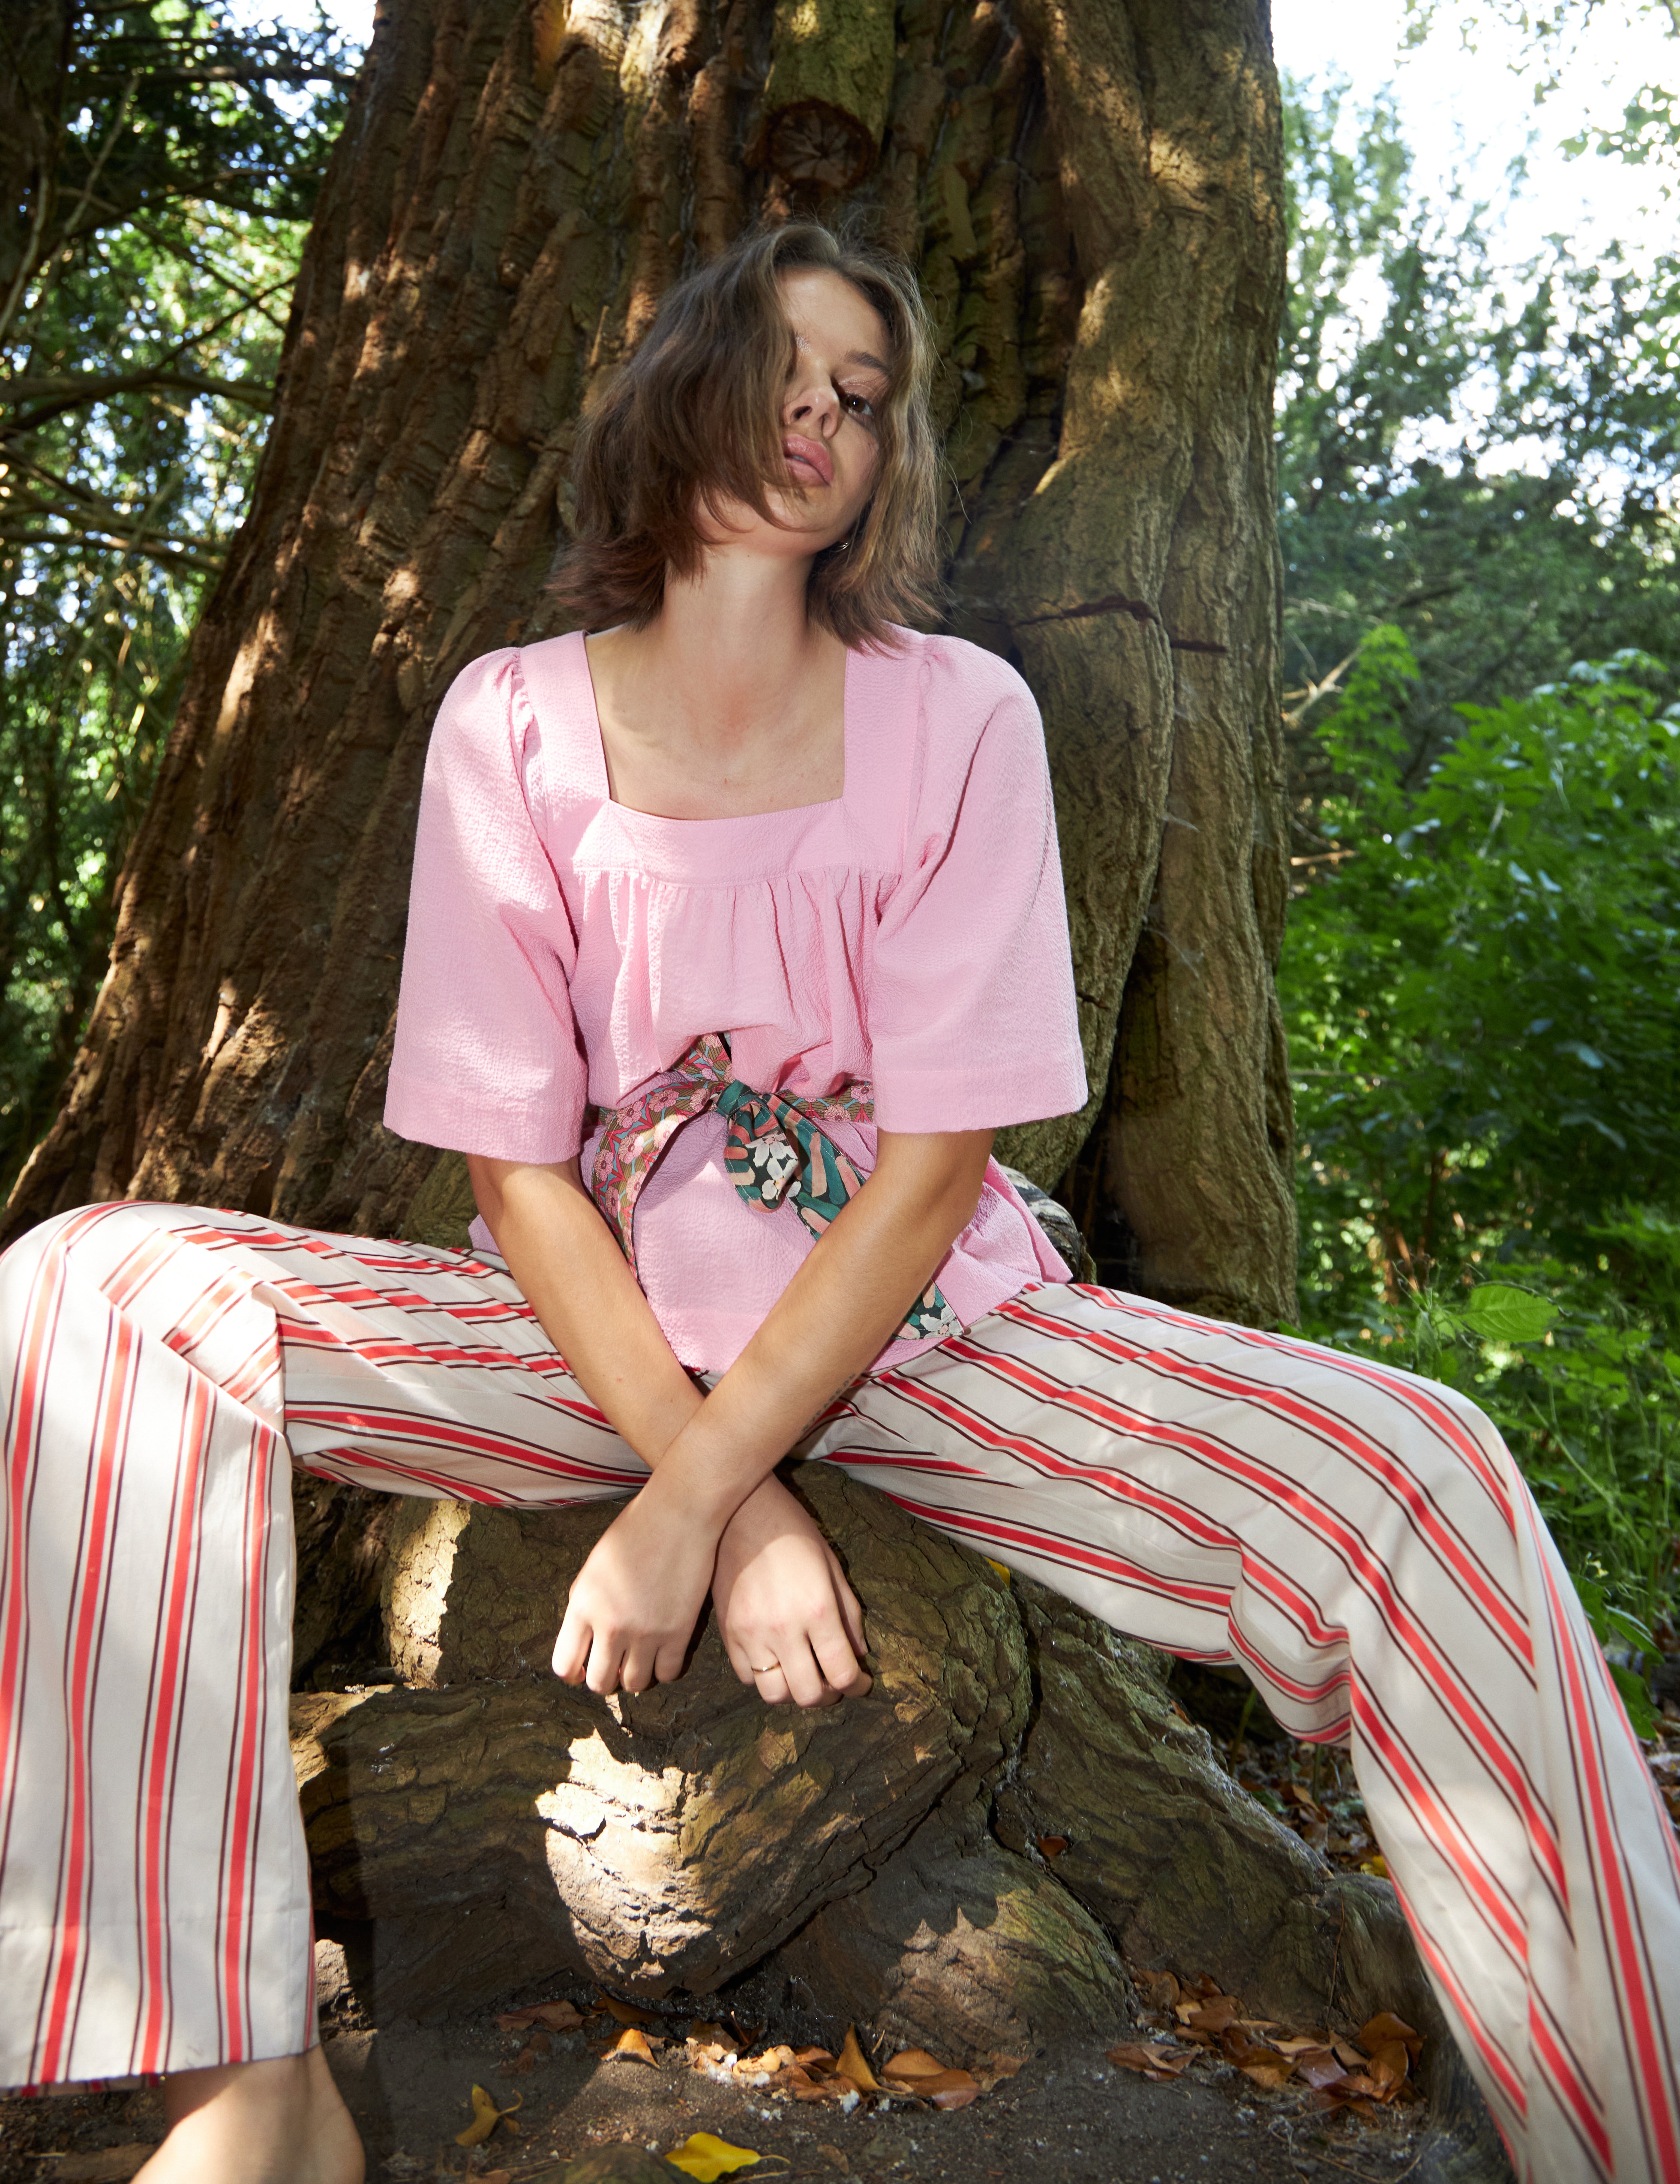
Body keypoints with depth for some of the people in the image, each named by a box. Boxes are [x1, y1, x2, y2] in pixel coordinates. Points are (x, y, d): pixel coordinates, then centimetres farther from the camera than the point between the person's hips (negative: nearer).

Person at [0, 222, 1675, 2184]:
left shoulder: (958, 716, -3)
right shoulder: (515, 722, -2)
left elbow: (939, 1161, -9)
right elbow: (514, 1162, -6)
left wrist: (690, 1496, -19)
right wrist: (742, 1506, -17)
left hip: (919, 1324, 0)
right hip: (601, 1330, 1)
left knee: (1414, 1473, -25)